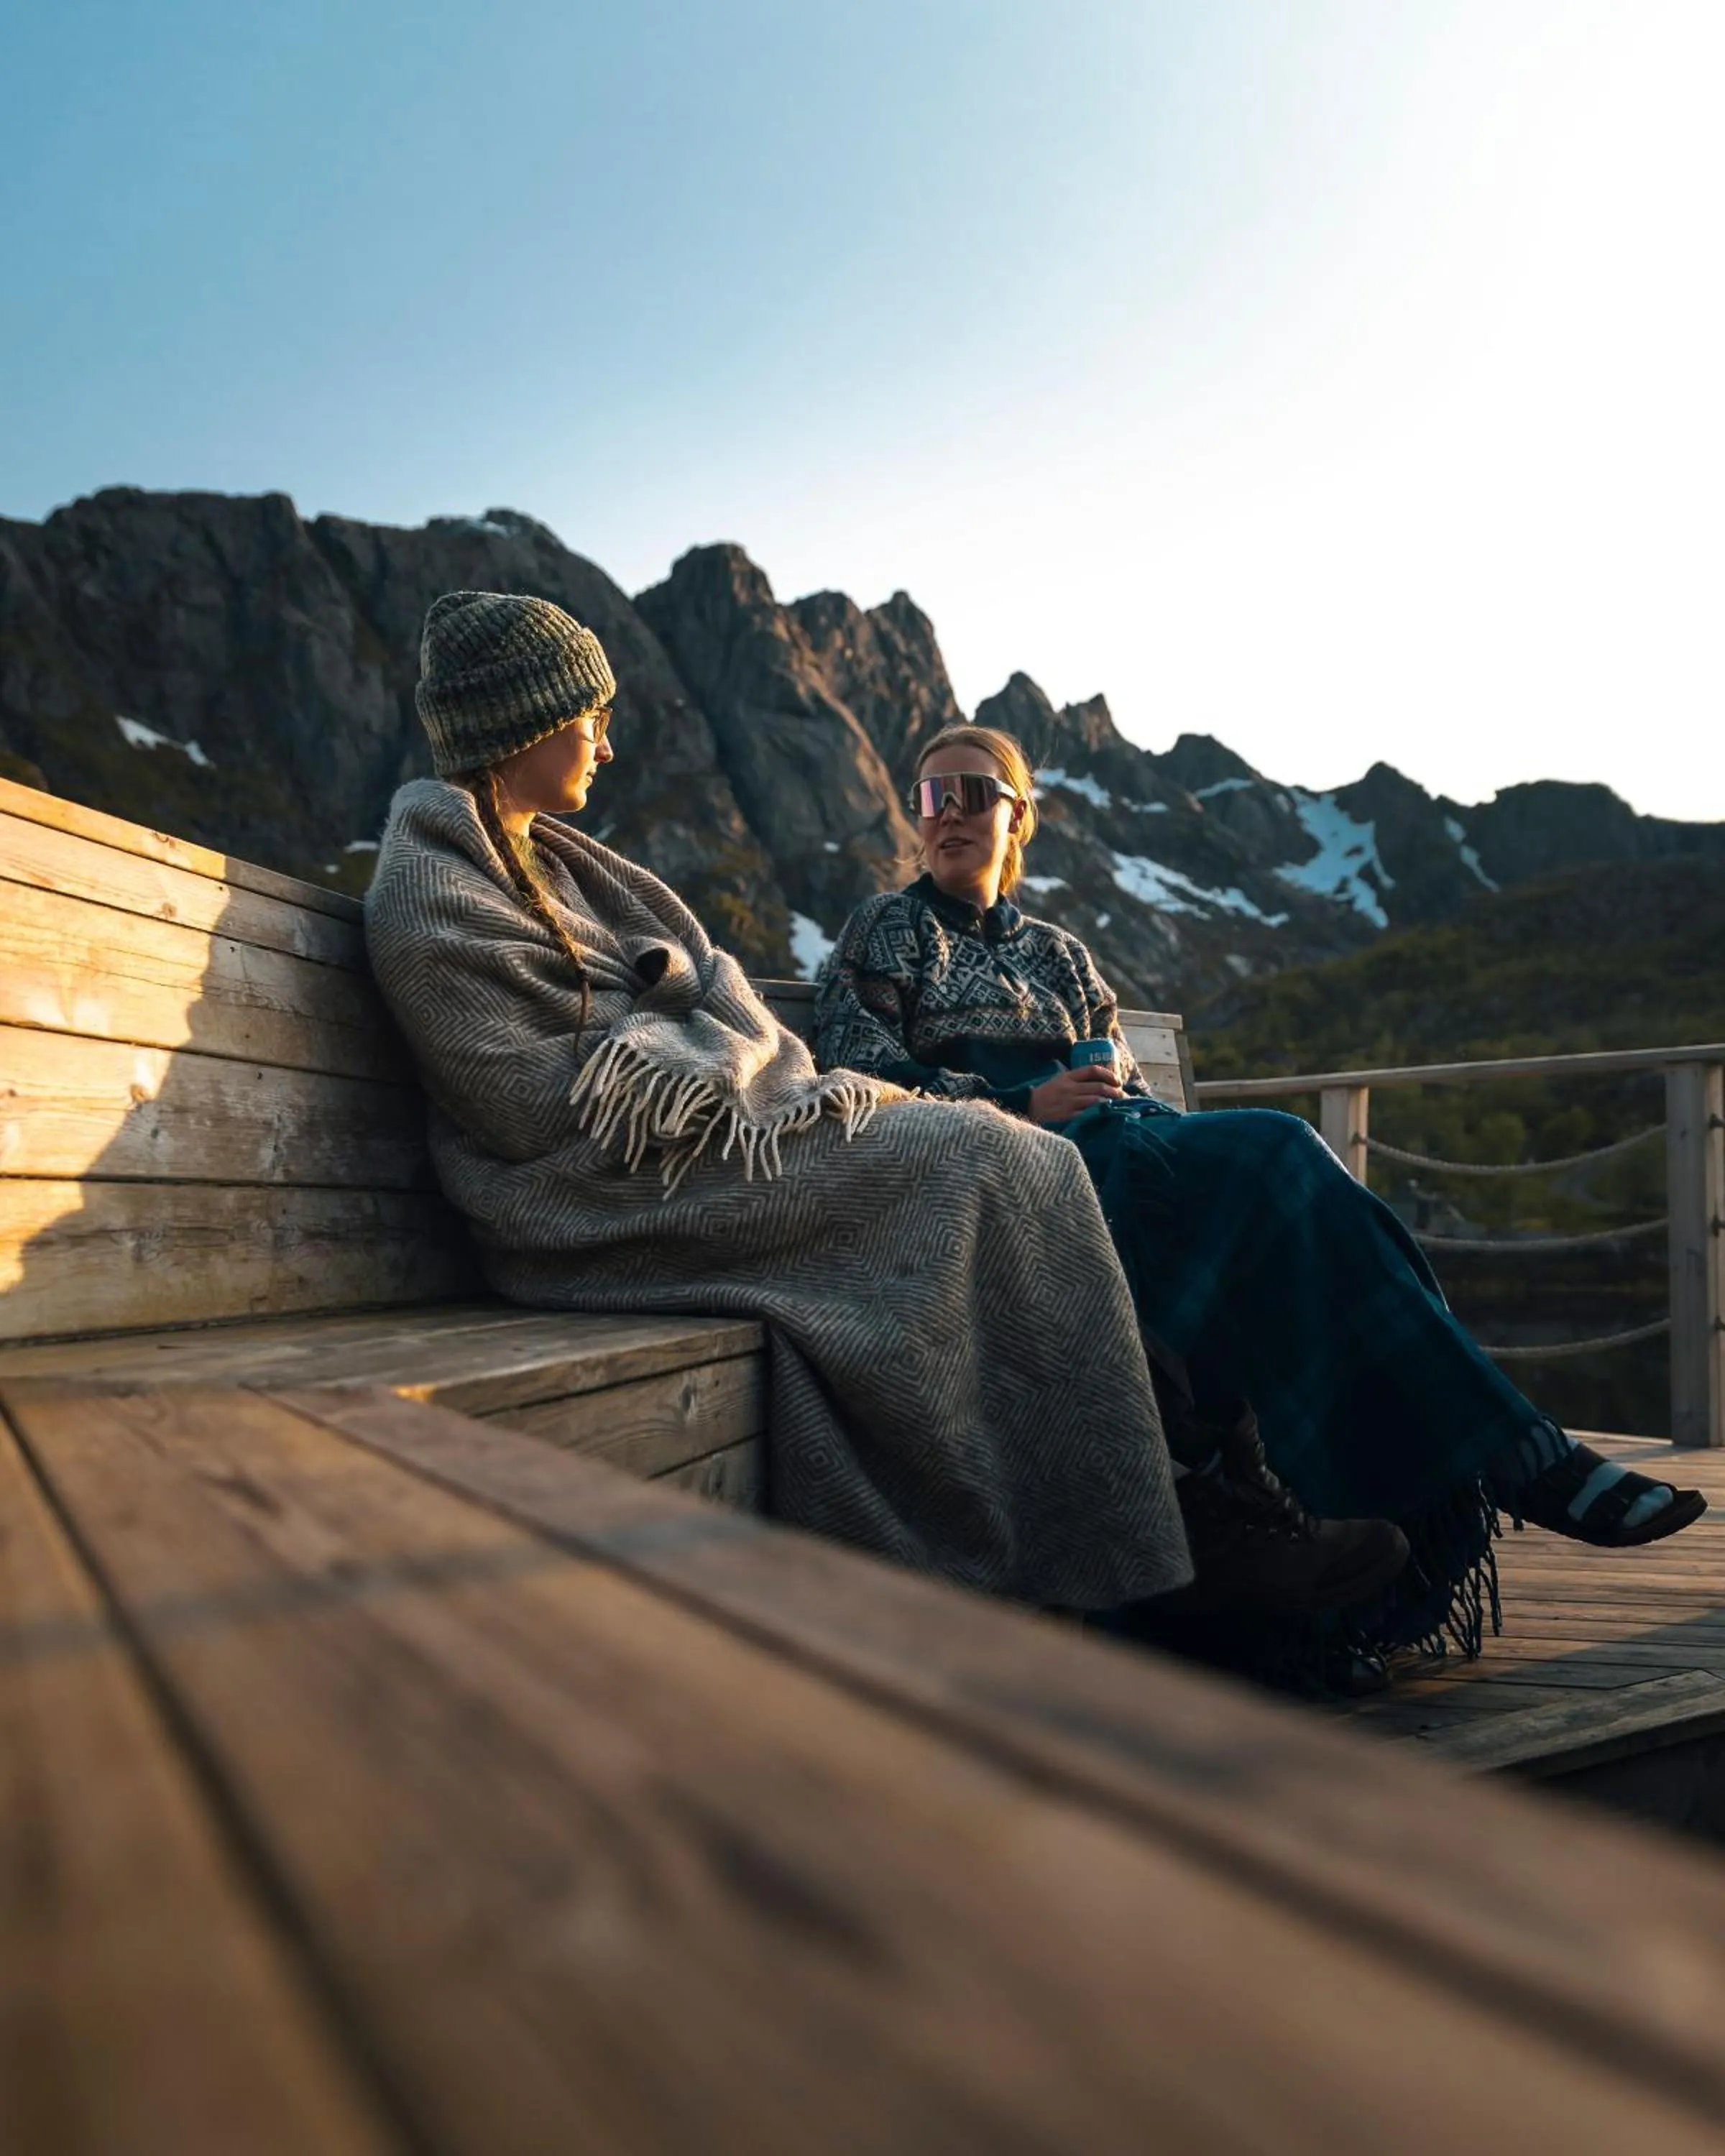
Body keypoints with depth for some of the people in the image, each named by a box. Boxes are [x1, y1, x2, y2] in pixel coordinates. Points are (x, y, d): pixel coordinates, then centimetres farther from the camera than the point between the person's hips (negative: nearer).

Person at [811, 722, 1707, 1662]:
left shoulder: (1057, 952, 30)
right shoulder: (890, 928, 16)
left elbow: (1129, 1083, 23)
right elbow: (858, 1071, 0)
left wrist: (1112, 1094, -3)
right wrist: (1020, 1106, -11)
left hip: (1117, 1144, 5)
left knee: (1278, 1153, -29)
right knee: (1272, 1150, -30)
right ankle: (1518, 1458, -35)